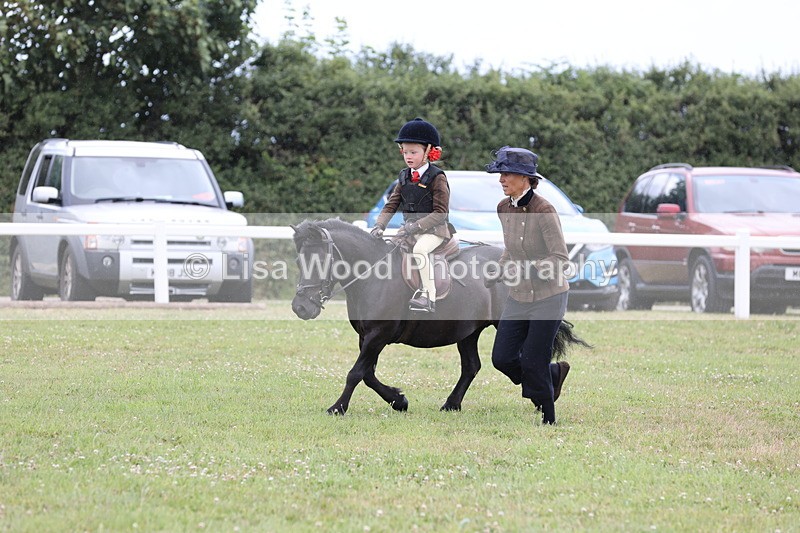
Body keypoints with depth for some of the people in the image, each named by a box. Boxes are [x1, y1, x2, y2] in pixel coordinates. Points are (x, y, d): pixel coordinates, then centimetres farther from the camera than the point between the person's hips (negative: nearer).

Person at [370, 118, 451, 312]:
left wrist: (414, 226, -22)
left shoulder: (437, 178, -10)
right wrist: (379, 225, -8)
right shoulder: (404, 177, 11)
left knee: (420, 249, -33)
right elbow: (391, 205, 9)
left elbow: (440, 213, -15)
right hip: (410, 229, 8)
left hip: (434, 230, -8)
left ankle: (429, 296, -29)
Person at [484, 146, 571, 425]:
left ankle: (548, 420, 15)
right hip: (518, 297, 7)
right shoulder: (504, 208, 2)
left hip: (549, 297, -7)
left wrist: (530, 268, -31)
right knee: (502, 358, 3)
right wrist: (497, 275, 7)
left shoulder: (544, 211, -20)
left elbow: (561, 260, -20)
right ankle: (554, 374, 29)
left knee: (532, 362, -4)